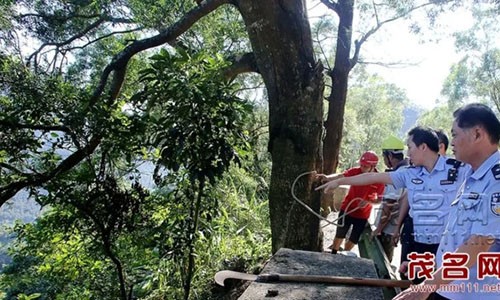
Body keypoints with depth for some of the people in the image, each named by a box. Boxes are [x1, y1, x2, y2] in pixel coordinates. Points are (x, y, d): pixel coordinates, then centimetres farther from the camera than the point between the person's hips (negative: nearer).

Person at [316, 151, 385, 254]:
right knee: (339, 235, 11)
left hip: (362, 215, 0)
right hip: (347, 210, 0)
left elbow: (380, 200, -6)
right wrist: (327, 177, -50)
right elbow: (340, 176, -31)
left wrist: (368, 201, -26)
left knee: (353, 240, 14)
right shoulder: (355, 171, -15)